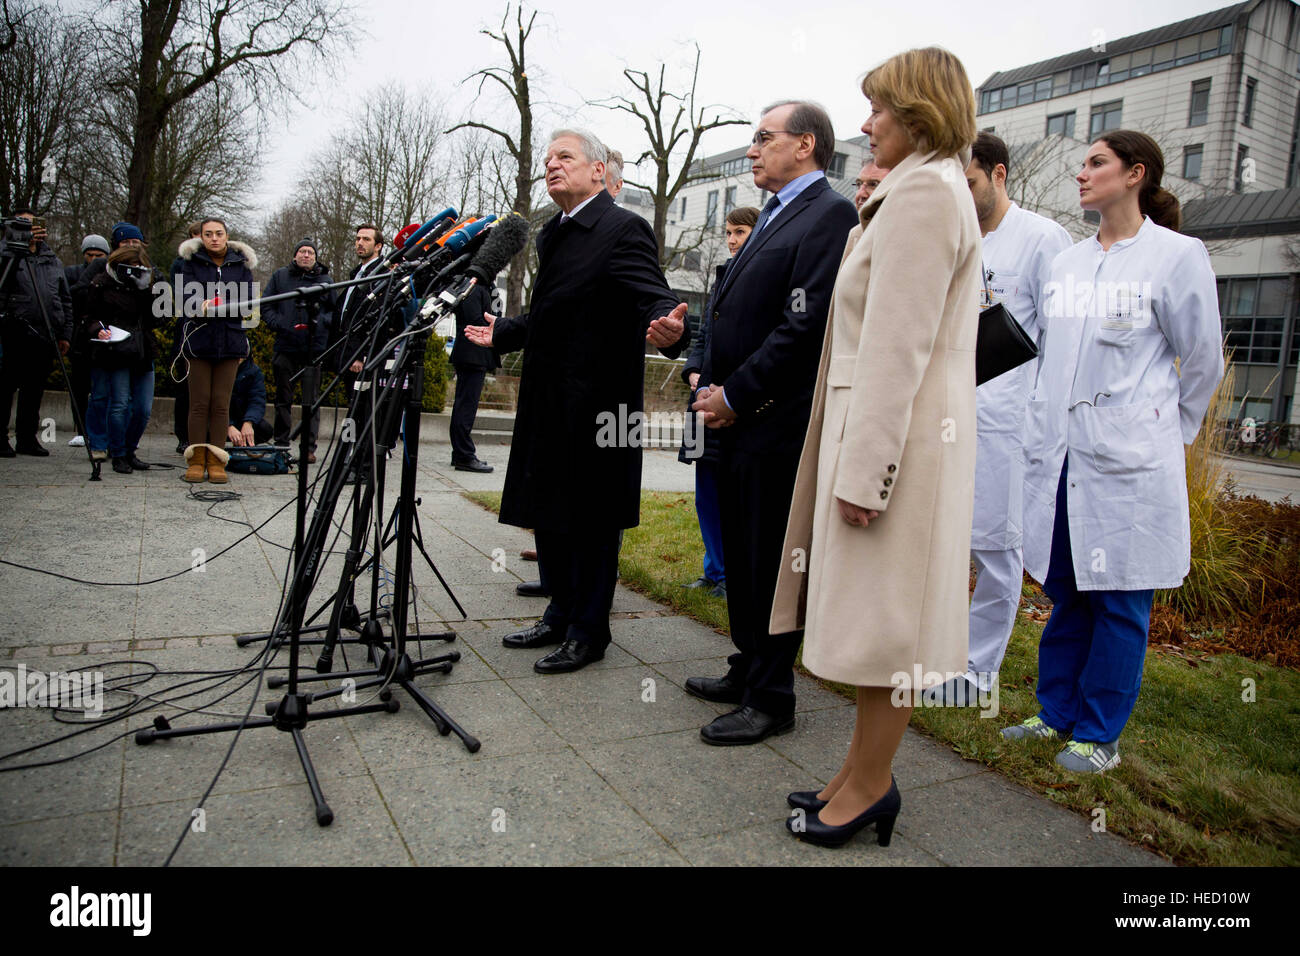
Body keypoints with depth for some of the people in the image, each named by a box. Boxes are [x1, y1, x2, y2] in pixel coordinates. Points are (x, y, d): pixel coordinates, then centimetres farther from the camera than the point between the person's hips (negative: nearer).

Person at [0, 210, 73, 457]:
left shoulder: (53, 260, 18)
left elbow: (66, 300, 18)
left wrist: (65, 334, 12)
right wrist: (23, 243, -30)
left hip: (44, 335, 4)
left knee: (34, 389, 9)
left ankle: (27, 437, 18)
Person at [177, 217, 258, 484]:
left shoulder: (241, 264, 9)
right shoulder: (192, 262, 7)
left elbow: (249, 299, -1)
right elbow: (187, 297, -5)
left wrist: (215, 306, -16)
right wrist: (199, 306, -27)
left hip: (229, 341, 1)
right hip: (198, 340, -1)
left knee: (221, 404, 0)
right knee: (199, 402, -1)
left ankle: (216, 461, 5)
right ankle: (196, 461, 5)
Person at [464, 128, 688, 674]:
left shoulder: (623, 230, -10)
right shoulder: (553, 234, 17)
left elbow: (657, 301, -22)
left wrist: (669, 330, -45)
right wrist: (501, 334, 39)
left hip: (594, 405, -9)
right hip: (549, 405, 9)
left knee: (590, 521, 2)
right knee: (548, 515, 16)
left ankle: (590, 633, 17)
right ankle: (561, 616, 32)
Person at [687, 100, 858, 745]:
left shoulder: (829, 215, -10)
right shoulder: (774, 215, 20)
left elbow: (805, 326, -20)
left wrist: (735, 396, -15)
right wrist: (712, 388, 6)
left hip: (777, 426, -9)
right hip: (737, 423, 9)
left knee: (771, 564, 0)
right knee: (741, 558, 17)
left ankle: (771, 699, 14)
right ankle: (748, 672, 32)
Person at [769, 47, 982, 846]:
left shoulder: (924, 191, -12)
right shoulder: (936, 189, 20)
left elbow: (896, 348, -20)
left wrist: (863, 472, -21)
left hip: (899, 434, -10)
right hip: (903, 429, 10)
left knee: (883, 619, 0)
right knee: (877, 617, 14)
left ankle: (870, 786, 15)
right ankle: (863, 774, 26)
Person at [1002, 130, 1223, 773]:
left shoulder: (1176, 255, -2)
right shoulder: (1066, 262, 13)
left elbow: (1202, 361, 4)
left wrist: (1162, 431, 10)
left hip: (1128, 460, -5)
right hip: (1060, 453, 5)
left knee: (1118, 599, 3)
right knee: (1065, 590, 12)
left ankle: (1099, 733, 16)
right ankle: (1058, 711, 26)